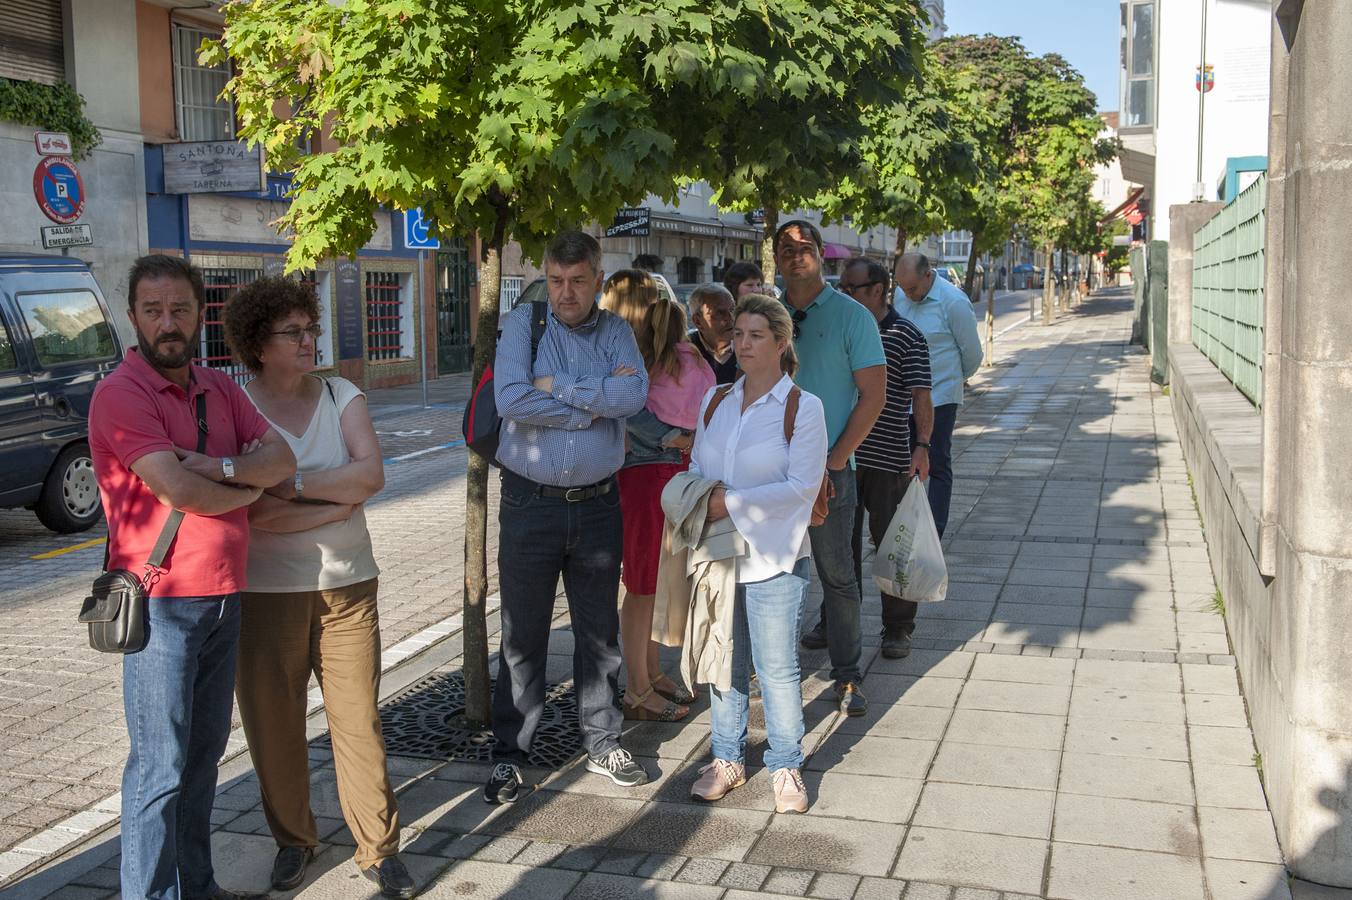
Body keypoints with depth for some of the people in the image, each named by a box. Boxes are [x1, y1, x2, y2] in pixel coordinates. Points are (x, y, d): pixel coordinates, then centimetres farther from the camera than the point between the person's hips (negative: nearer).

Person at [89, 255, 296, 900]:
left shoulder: (219, 389, 11)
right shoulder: (121, 394, -12)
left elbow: (281, 460, 1)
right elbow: (177, 490, -23)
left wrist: (218, 468, -16)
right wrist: (245, 488, -5)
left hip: (224, 597, 7)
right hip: (161, 603, -7)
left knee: (204, 753, 15)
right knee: (160, 763, -1)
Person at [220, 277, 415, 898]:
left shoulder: (342, 396, 6)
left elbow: (372, 474, -9)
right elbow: (253, 512, -14)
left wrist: (291, 484, -16)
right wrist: (339, 502, -10)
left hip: (347, 584, 2)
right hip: (265, 589, -1)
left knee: (358, 718, 2)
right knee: (274, 723, 8)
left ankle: (379, 847, 13)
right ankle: (292, 840, 28)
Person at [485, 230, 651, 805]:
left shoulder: (616, 332, 5)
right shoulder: (523, 324, -2)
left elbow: (635, 394, -14)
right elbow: (511, 400, -19)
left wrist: (556, 385, -15)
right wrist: (595, 405, -12)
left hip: (598, 503, 3)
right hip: (530, 503, -2)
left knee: (600, 630, 13)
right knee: (522, 635, 5)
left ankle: (603, 744, 27)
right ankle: (509, 753, 18)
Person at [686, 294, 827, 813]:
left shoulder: (802, 408, -6)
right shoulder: (716, 403, 10)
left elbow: (803, 485, -13)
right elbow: (697, 468, 15)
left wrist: (733, 504, -19)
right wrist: (700, 498, -8)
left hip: (773, 559, -5)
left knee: (777, 667, 3)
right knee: (724, 663, 14)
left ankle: (786, 766, 19)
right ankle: (728, 759, 28)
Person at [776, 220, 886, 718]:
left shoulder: (852, 316, -2)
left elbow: (874, 394, -5)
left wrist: (836, 458, -10)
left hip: (828, 467, -3)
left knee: (837, 573, 2)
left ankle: (847, 675, 12)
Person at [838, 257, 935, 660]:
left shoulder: (906, 337, -6)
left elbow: (921, 399, -11)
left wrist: (922, 446, -23)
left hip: (888, 461, -5)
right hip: (840, 457, 5)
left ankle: (897, 629, 17)